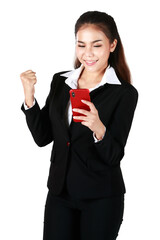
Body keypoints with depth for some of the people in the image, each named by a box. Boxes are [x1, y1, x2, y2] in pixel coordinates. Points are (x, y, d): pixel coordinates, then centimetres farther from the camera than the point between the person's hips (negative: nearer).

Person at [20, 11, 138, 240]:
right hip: (59, 191, 4)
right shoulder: (60, 81, 4)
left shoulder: (125, 93, -10)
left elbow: (114, 156, -13)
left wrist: (99, 129, -32)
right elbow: (42, 137, 5)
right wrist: (29, 96, -7)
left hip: (101, 198, -4)